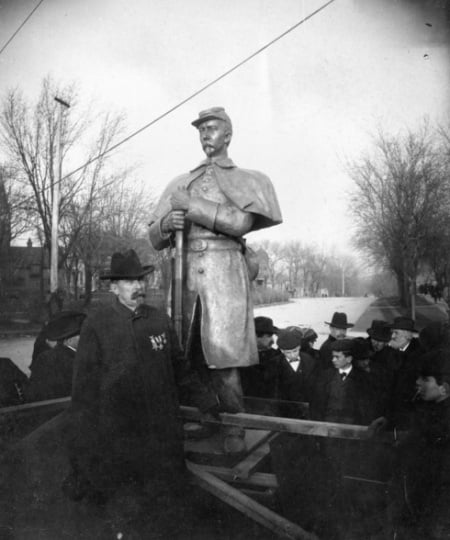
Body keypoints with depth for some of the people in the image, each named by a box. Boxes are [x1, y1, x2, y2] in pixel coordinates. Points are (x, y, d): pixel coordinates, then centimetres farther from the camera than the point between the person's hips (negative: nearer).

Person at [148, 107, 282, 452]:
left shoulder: (246, 179, 14)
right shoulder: (180, 184, 22)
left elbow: (241, 221, -7)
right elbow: (155, 239, 18)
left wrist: (192, 205, -5)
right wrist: (167, 223, -5)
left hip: (225, 270, -3)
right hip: (187, 270, 4)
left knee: (223, 356, -8)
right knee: (186, 354, 1)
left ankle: (234, 429, 7)